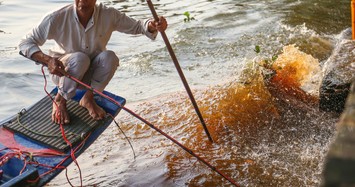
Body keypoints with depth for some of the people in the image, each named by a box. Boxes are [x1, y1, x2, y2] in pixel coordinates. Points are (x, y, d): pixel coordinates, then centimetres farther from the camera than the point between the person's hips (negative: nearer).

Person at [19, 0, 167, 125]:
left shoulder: (109, 15, -17)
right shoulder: (57, 18, -23)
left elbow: (137, 26, -7)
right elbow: (25, 43, -18)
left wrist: (153, 25, -30)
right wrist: (48, 60, -36)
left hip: (91, 74, 2)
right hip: (61, 72, -2)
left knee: (109, 56, -29)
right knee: (80, 58, -35)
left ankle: (88, 98, -6)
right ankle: (60, 100, -10)